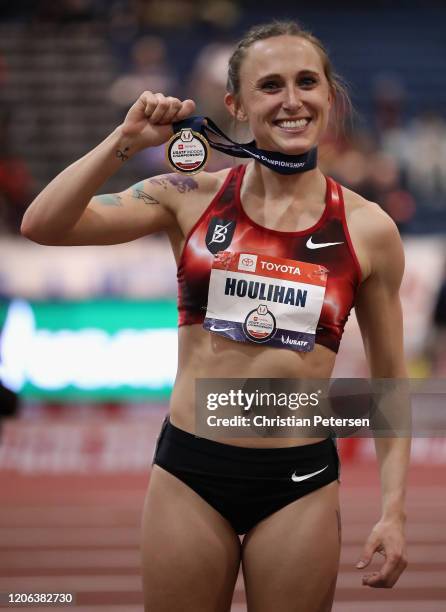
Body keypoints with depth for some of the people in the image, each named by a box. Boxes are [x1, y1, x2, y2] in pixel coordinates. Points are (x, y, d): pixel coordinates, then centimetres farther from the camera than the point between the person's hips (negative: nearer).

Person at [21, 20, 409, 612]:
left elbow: (390, 381, 6)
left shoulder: (368, 230, -1)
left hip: (300, 482, 0)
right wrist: (128, 140, -12)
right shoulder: (193, 197, 0)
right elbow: (43, 225, -6)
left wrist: (393, 510, -1)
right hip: (190, 472, 0)